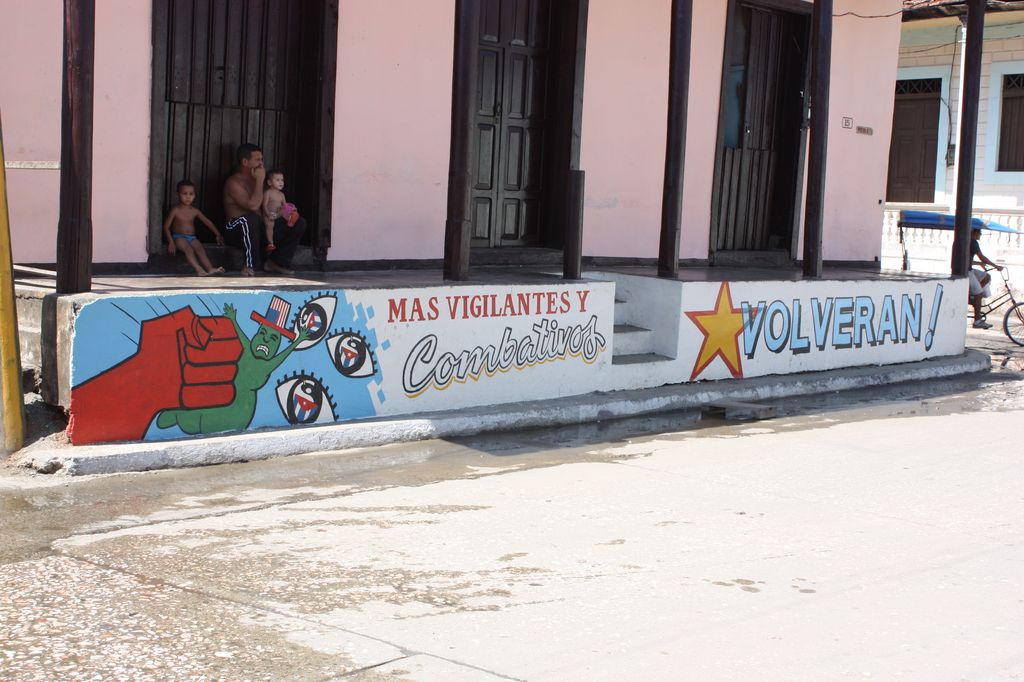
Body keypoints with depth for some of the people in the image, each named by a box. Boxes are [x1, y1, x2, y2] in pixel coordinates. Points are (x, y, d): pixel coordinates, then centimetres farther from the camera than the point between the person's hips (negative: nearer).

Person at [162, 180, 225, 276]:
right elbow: (166, 226, -4)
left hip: (192, 237, 4)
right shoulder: (175, 211, -3)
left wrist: (218, 234, 13)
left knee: (200, 249, -27)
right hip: (179, 237, -4)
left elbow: (207, 222, 17)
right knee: (188, 248, -34)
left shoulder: (195, 211, 9)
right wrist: (171, 242, -15)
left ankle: (210, 269, -47)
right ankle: (199, 269, -54)